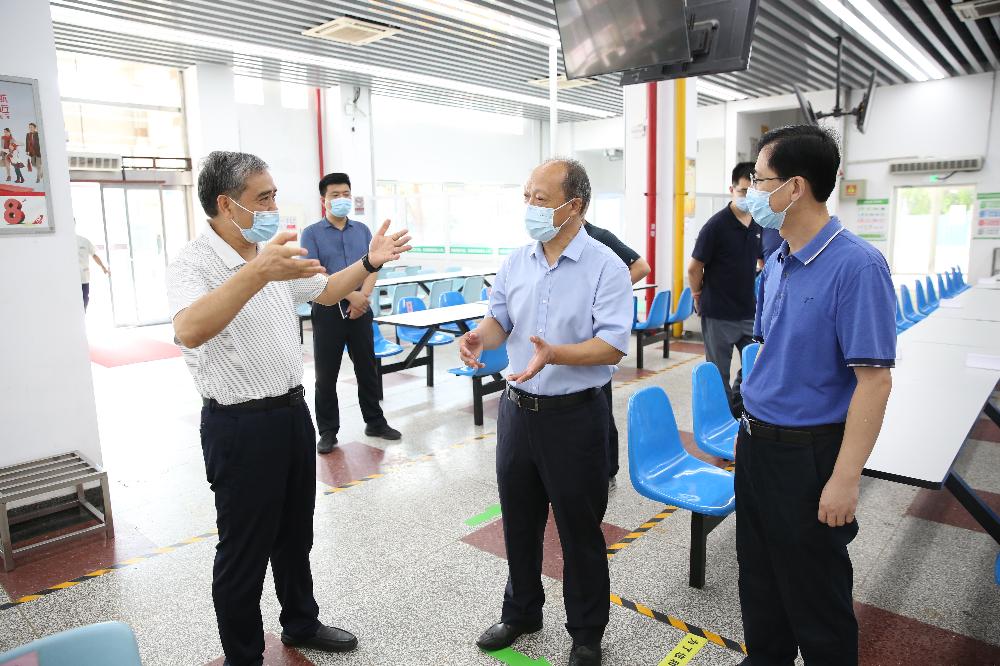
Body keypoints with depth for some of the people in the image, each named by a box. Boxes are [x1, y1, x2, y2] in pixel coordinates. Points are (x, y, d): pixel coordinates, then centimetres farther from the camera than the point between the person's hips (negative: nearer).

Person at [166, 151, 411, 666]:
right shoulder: (193, 264, -18)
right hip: (240, 425, -8)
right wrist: (256, 273, -51)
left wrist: (369, 263, 10)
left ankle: (301, 624, 43)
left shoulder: (272, 253, 7)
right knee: (244, 551, 9)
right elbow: (189, 331, -39)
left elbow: (323, 290, 23)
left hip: (292, 411, 8)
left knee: (295, 534, 22)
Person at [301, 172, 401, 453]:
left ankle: (375, 422, 24)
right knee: (326, 374, 4)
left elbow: (373, 267, 4)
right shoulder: (311, 233, -2)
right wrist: (349, 295, -18)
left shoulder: (362, 230, 10)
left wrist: (362, 297, -12)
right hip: (328, 311, -3)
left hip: (360, 310, 3)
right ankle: (327, 431, 16)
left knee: (367, 368, 11)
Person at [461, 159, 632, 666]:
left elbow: (613, 347, -19)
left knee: (579, 529, 10)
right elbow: (501, 320, 10)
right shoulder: (515, 262, 5)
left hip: (575, 415, -5)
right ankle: (521, 611, 43)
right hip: (517, 409, 6)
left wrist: (554, 354, -34)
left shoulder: (605, 267, -13)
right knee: (519, 521, 20)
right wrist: (481, 335, -13)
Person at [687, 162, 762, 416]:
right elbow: (694, 269, -9)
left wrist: (758, 294, 16)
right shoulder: (716, 225, -13)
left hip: (749, 312, 6)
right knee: (719, 375, 6)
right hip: (719, 315, -6)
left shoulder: (760, 225, 5)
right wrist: (699, 297, 2)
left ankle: (738, 411, 30)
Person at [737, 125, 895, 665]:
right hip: (757, 444, 8)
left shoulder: (855, 265, -19)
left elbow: (874, 379, -21)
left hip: (808, 452, -8)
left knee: (814, 591, 10)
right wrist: (749, 428, 15)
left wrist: (845, 478, -22)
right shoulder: (775, 262, 6)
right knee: (758, 577, 21)